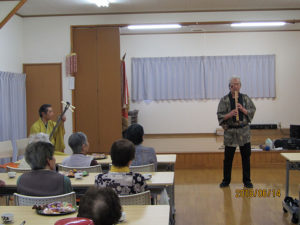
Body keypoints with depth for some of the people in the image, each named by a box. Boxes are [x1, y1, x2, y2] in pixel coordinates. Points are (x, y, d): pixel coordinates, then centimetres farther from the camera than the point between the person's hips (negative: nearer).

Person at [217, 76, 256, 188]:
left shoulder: (245, 98, 5)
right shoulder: (224, 100, -2)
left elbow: (252, 111, 3)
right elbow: (220, 116, -5)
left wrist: (243, 110, -14)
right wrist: (230, 114, -22)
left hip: (244, 130, 2)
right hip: (230, 131, -2)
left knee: (246, 157, 7)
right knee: (228, 158, 4)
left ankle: (247, 180, 19)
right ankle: (226, 180, 18)